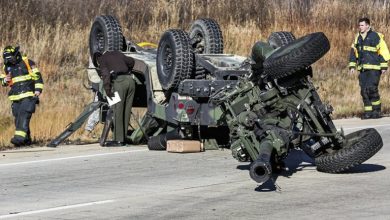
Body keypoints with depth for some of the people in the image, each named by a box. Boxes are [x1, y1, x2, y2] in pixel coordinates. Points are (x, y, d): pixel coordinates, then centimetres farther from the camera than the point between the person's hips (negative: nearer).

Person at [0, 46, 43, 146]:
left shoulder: (27, 63, -2)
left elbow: (37, 77, -1)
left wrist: (38, 90, -9)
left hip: (28, 96, -6)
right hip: (16, 98, 6)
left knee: (23, 115, -20)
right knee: (18, 118, 4)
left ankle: (19, 137, -30)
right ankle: (26, 140, 13)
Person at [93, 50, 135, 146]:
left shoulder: (101, 59, 11)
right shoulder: (116, 53, 29)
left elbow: (105, 74, -6)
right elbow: (131, 61, 37)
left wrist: (107, 90, -10)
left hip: (119, 81, -6)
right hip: (130, 80, 6)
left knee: (118, 112, -3)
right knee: (126, 112, 10)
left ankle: (119, 140, -5)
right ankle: (123, 138, 12)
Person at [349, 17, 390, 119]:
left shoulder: (375, 36, -4)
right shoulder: (358, 38, 15)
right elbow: (353, 52, 21)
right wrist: (352, 66, 14)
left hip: (374, 69, -6)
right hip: (362, 69, 6)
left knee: (371, 88, -14)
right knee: (364, 90, 3)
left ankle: (376, 110, -3)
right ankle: (368, 112, 10)